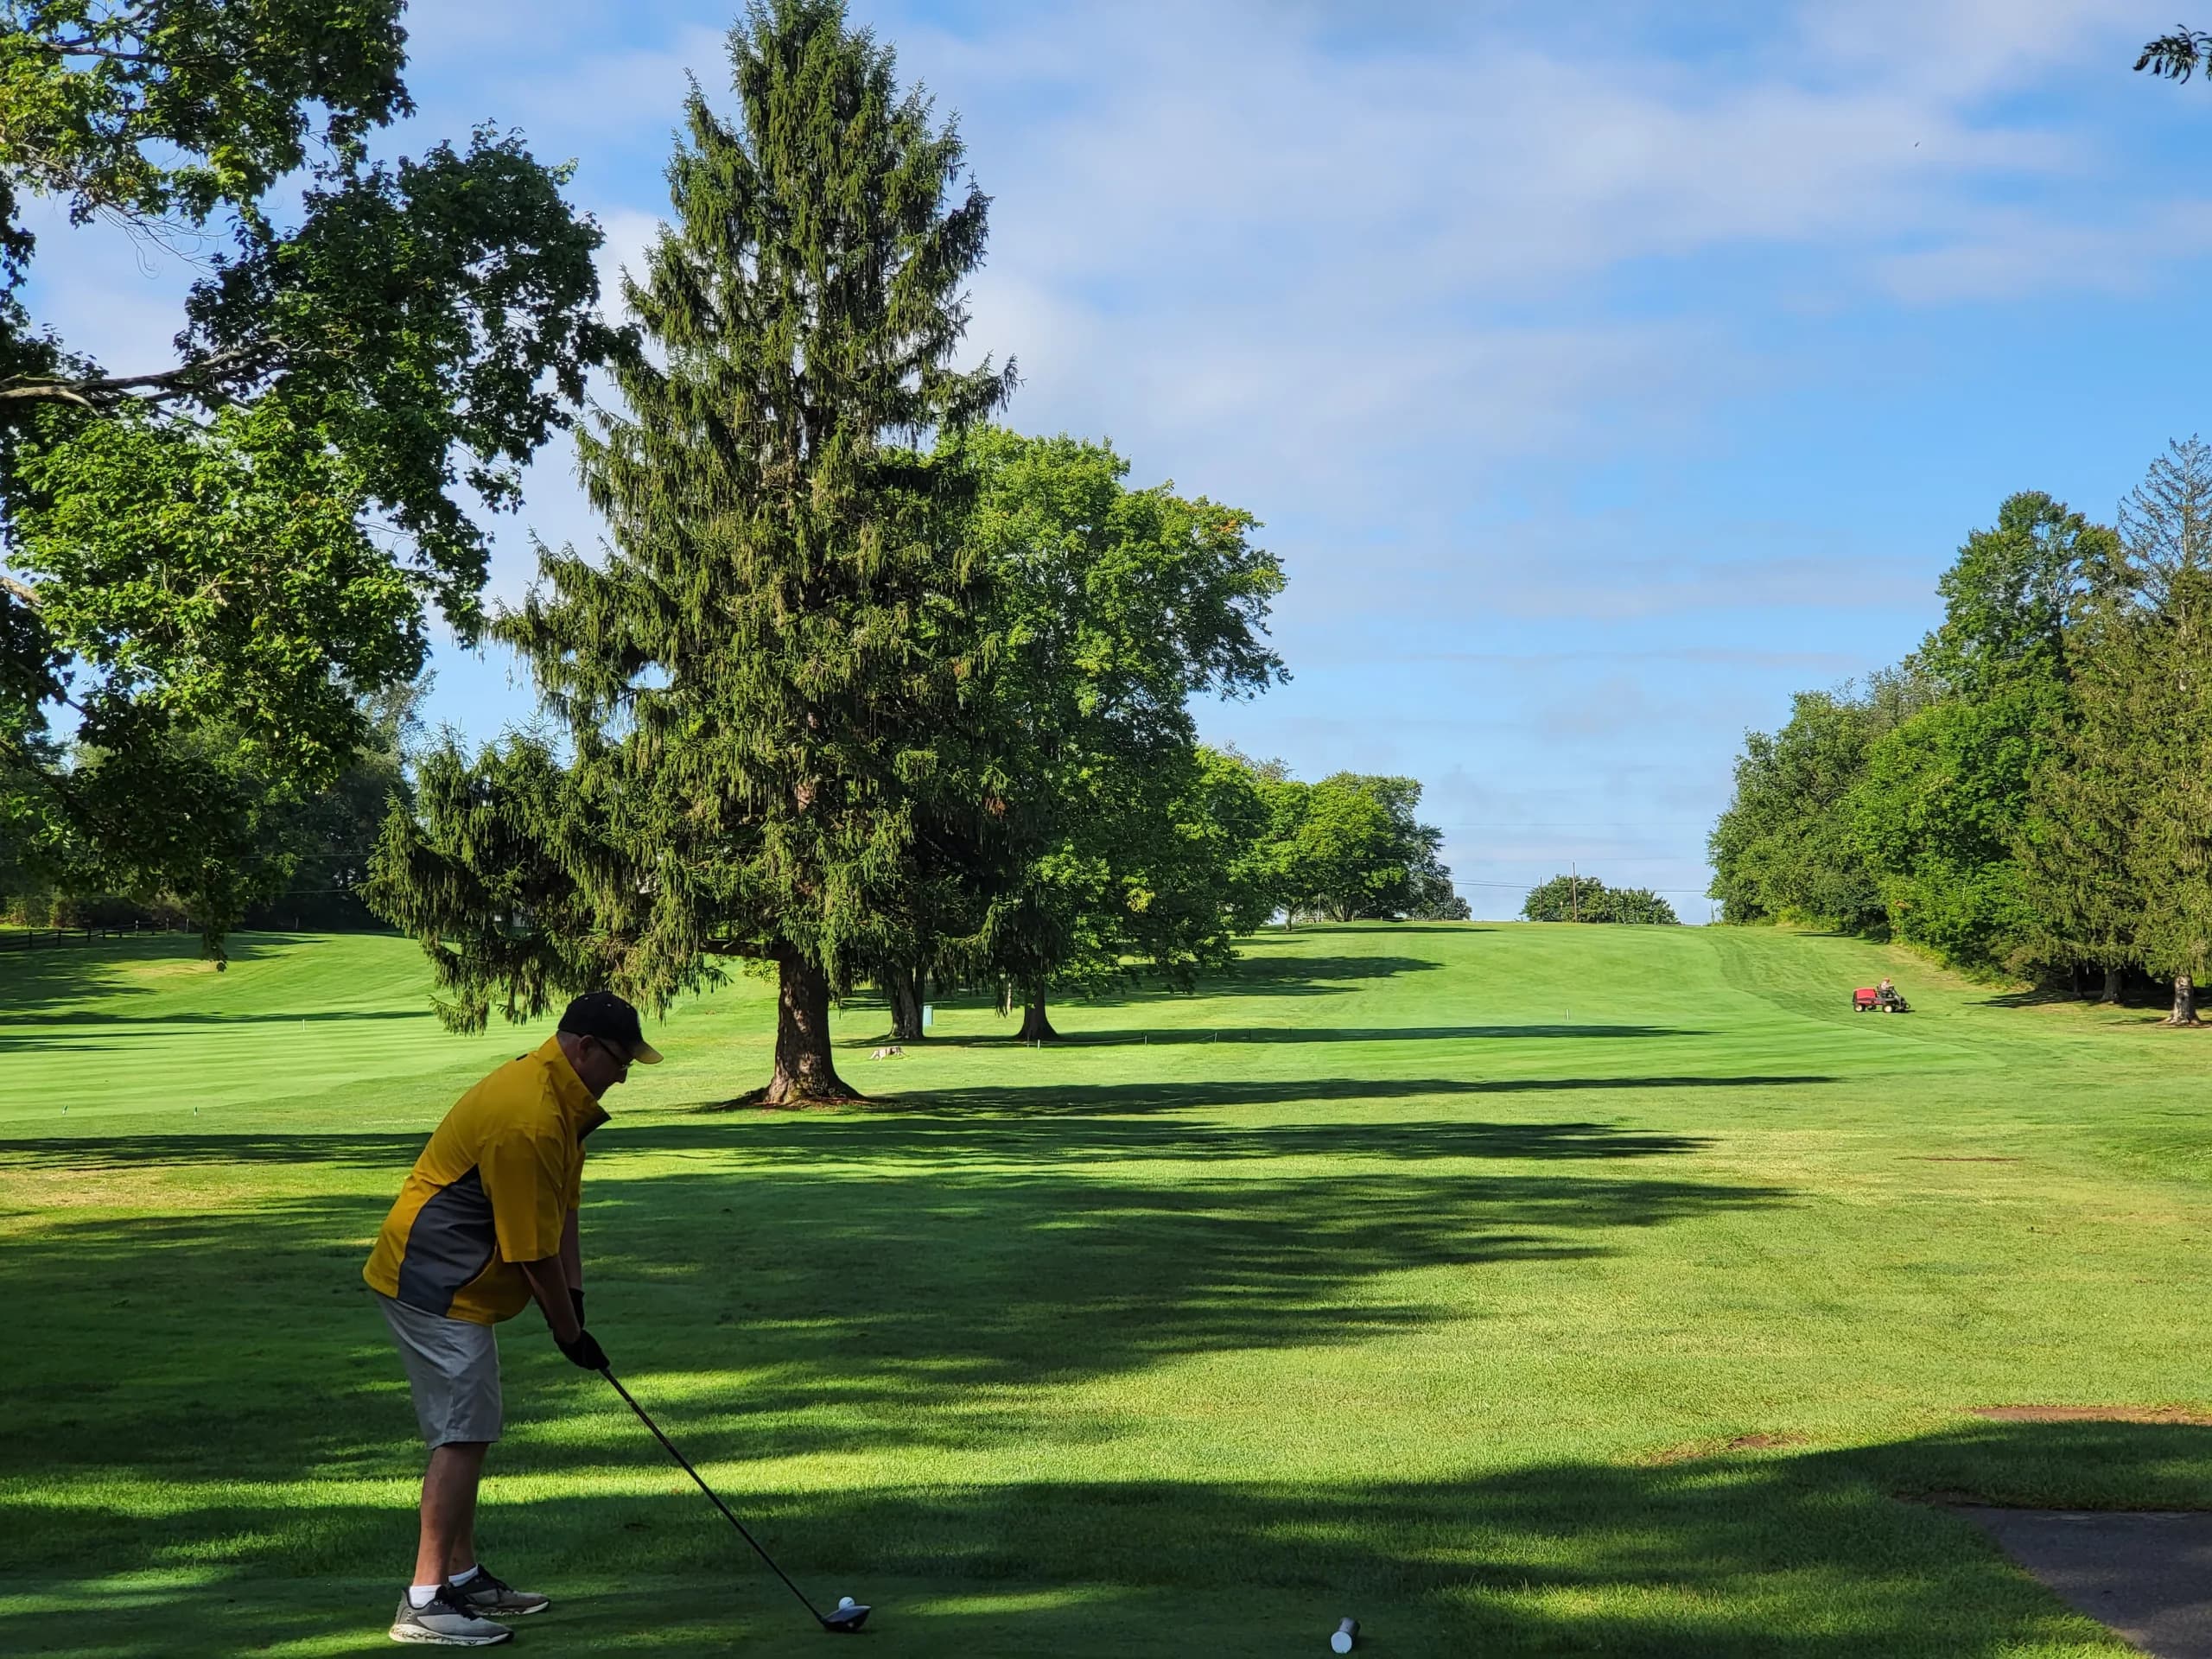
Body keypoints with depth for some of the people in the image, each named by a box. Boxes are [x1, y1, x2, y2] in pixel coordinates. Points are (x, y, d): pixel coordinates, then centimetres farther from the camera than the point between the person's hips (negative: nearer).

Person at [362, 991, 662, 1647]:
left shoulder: (561, 1096, 7)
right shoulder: (527, 1121, -27)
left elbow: (563, 1210, 12)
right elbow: (533, 1250, -21)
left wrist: (575, 1297, 5)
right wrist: (569, 1330, -9)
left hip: (455, 1285, 11)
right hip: (434, 1287, -11)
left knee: (467, 1432, 16)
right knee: (462, 1436, -10)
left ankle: (463, 1576, 25)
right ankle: (423, 1603, -7)